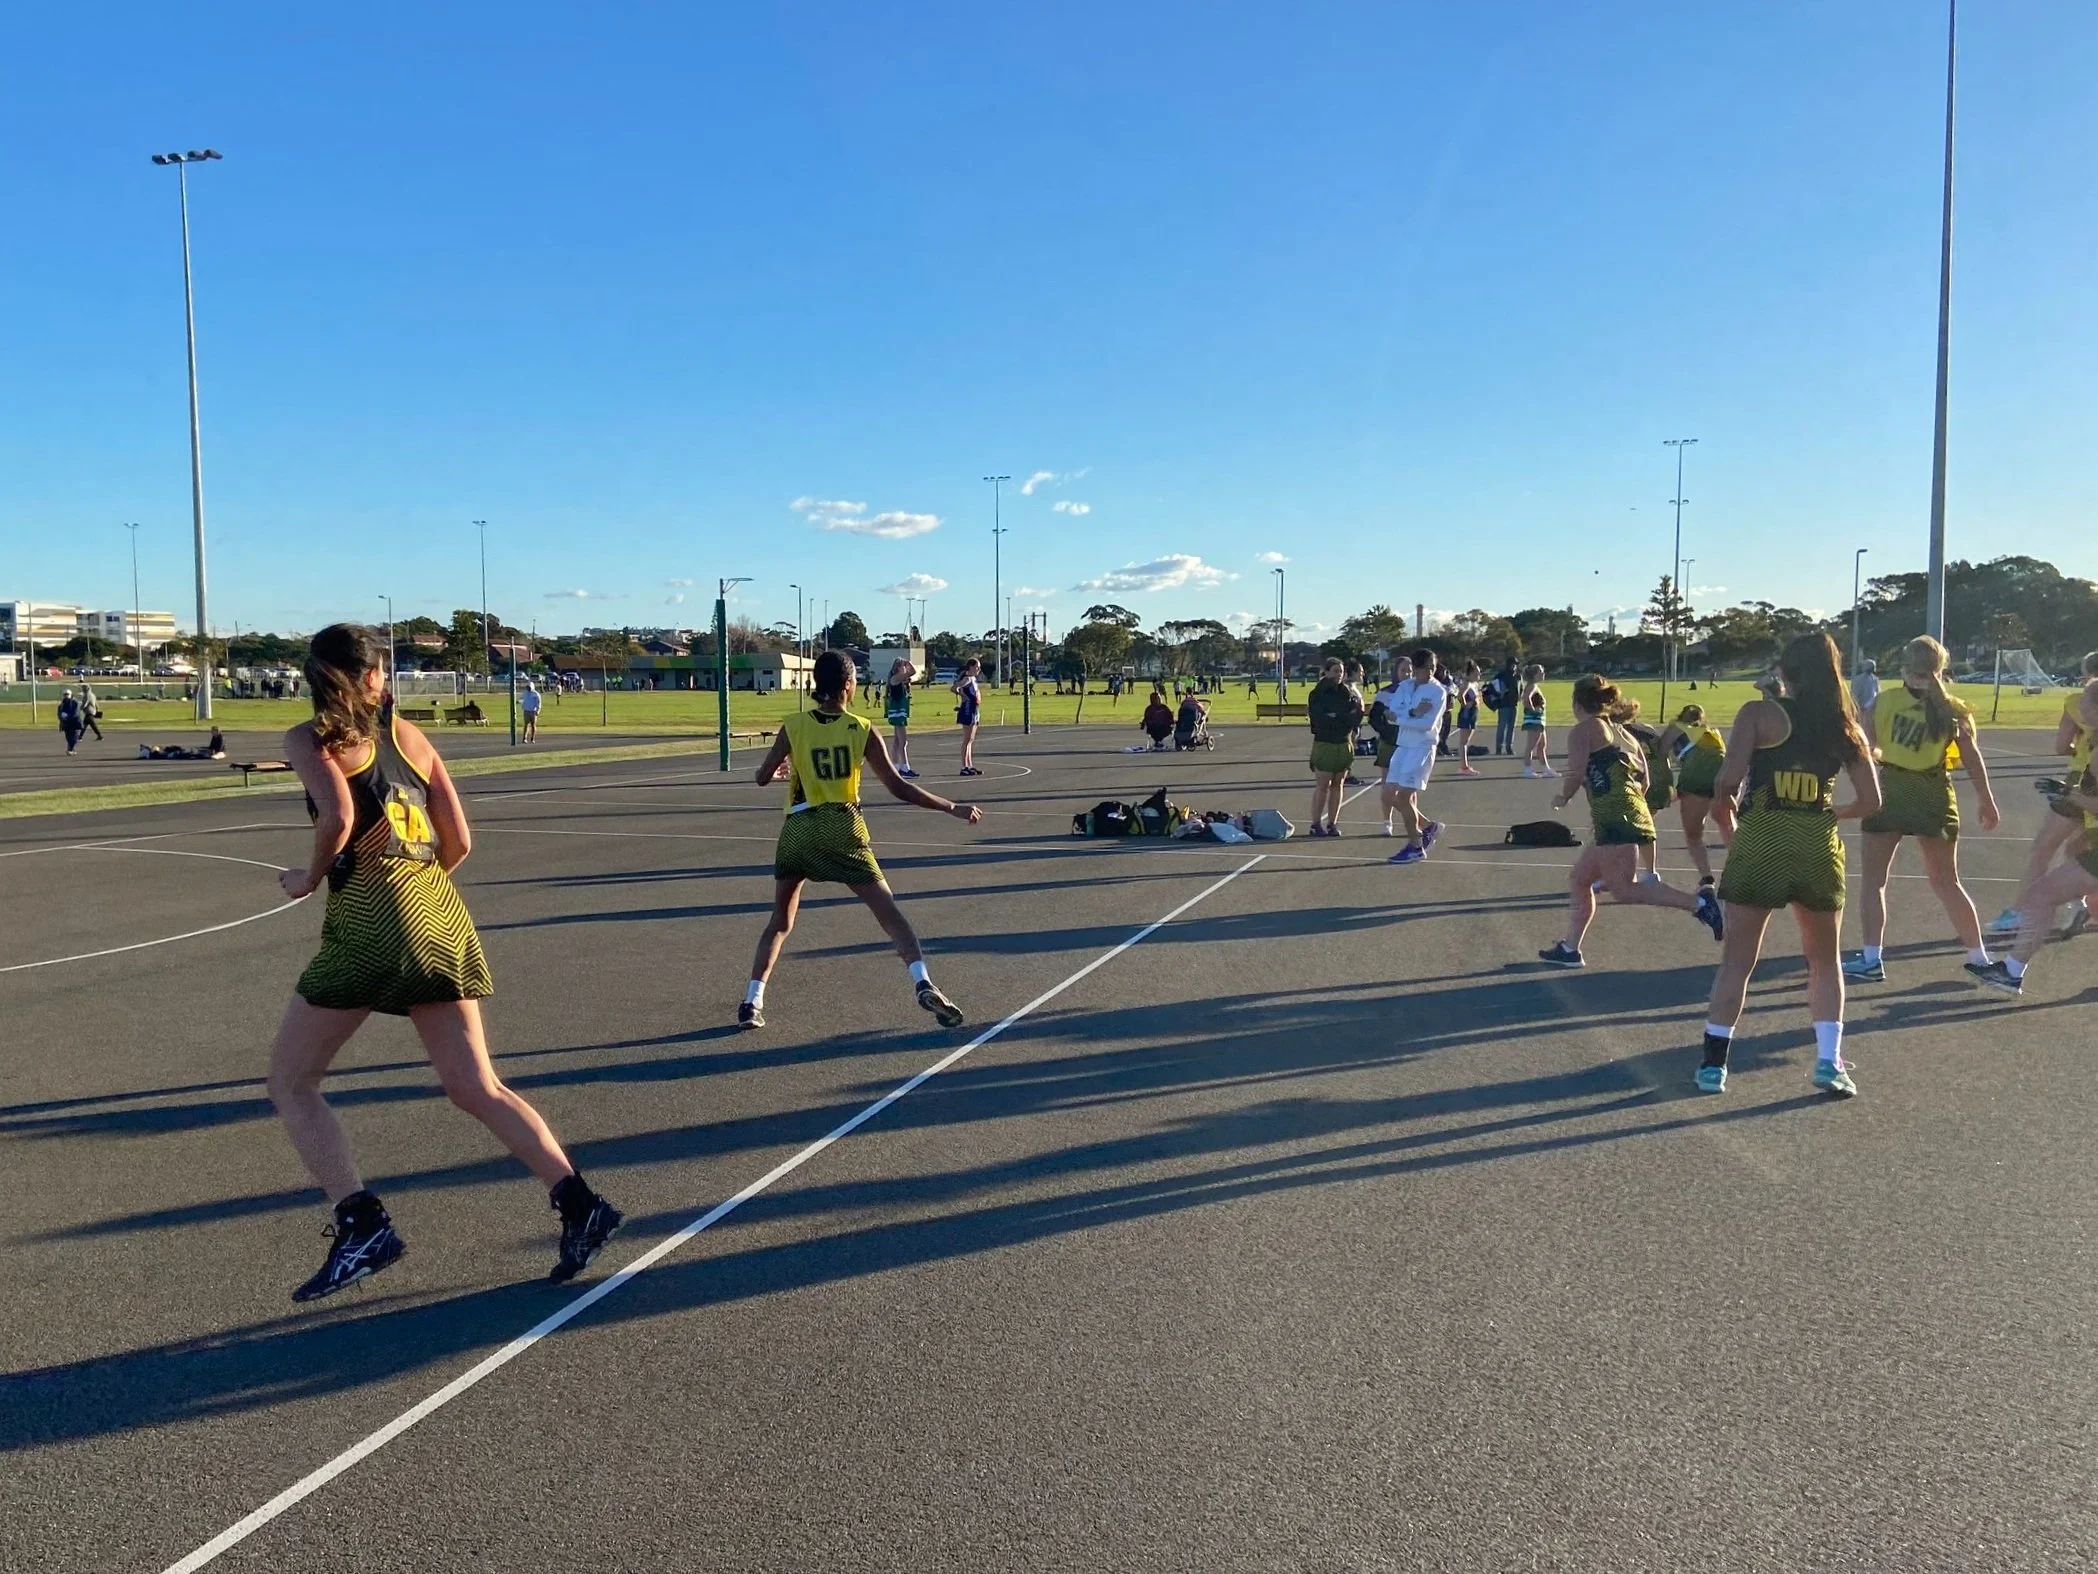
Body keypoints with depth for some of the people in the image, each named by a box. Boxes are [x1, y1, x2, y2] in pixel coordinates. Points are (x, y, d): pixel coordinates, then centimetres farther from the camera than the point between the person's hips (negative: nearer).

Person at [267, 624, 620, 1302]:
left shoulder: (310, 738, 2)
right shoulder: (409, 735, 17)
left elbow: (338, 817, -16)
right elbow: (459, 841, 11)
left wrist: (309, 878, 2)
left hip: (368, 915, -5)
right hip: (439, 913, 6)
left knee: (290, 1081, 11)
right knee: (476, 1087, 9)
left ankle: (362, 1225, 0)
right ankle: (576, 1201, -3)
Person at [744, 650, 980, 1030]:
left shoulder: (793, 727, 3)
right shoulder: (862, 730, 0)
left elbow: (762, 778, 9)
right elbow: (898, 787, -2)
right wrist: (952, 808, 5)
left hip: (798, 829, 2)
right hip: (843, 828, -2)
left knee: (781, 920, 18)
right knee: (888, 910, 3)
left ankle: (752, 1002, 11)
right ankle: (923, 983, -14)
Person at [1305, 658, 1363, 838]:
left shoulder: (1347, 693, 9)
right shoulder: (1318, 694, -3)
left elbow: (1355, 720, 4)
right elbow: (1319, 720, -14)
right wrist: (1344, 718, -13)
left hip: (1344, 744, 4)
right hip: (1324, 744, -4)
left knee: (1338, 785, 6)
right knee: (1322, 785, -4)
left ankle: (1332, 823, 12)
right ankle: (1316, 824, 1)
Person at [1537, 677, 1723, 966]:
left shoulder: (1582, 730, -1)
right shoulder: (1621, 731, 23)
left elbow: (1576, 774, -11)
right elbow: (1643, 781, 17)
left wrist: (1563, 798, 6)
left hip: (1614, 818, -9)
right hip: (1634, 812, 10)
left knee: (1623, 889, -13)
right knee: (1578, 879, 16)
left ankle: (1698, 902, -23)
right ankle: (1569, 949, 19)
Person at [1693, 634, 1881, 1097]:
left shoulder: (1759, 714, -4)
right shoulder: (1846, 728, 7)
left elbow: (1728, 780, -13)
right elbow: (1870, 802, 6)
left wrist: (1723, 799, 9)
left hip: (1761, 843, -3)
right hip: (1819, 849, 3)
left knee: (1737, 960, 6)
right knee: (1824, 961, 20)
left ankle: (1714, 1063, 8)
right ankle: (1829, 1061, 15)